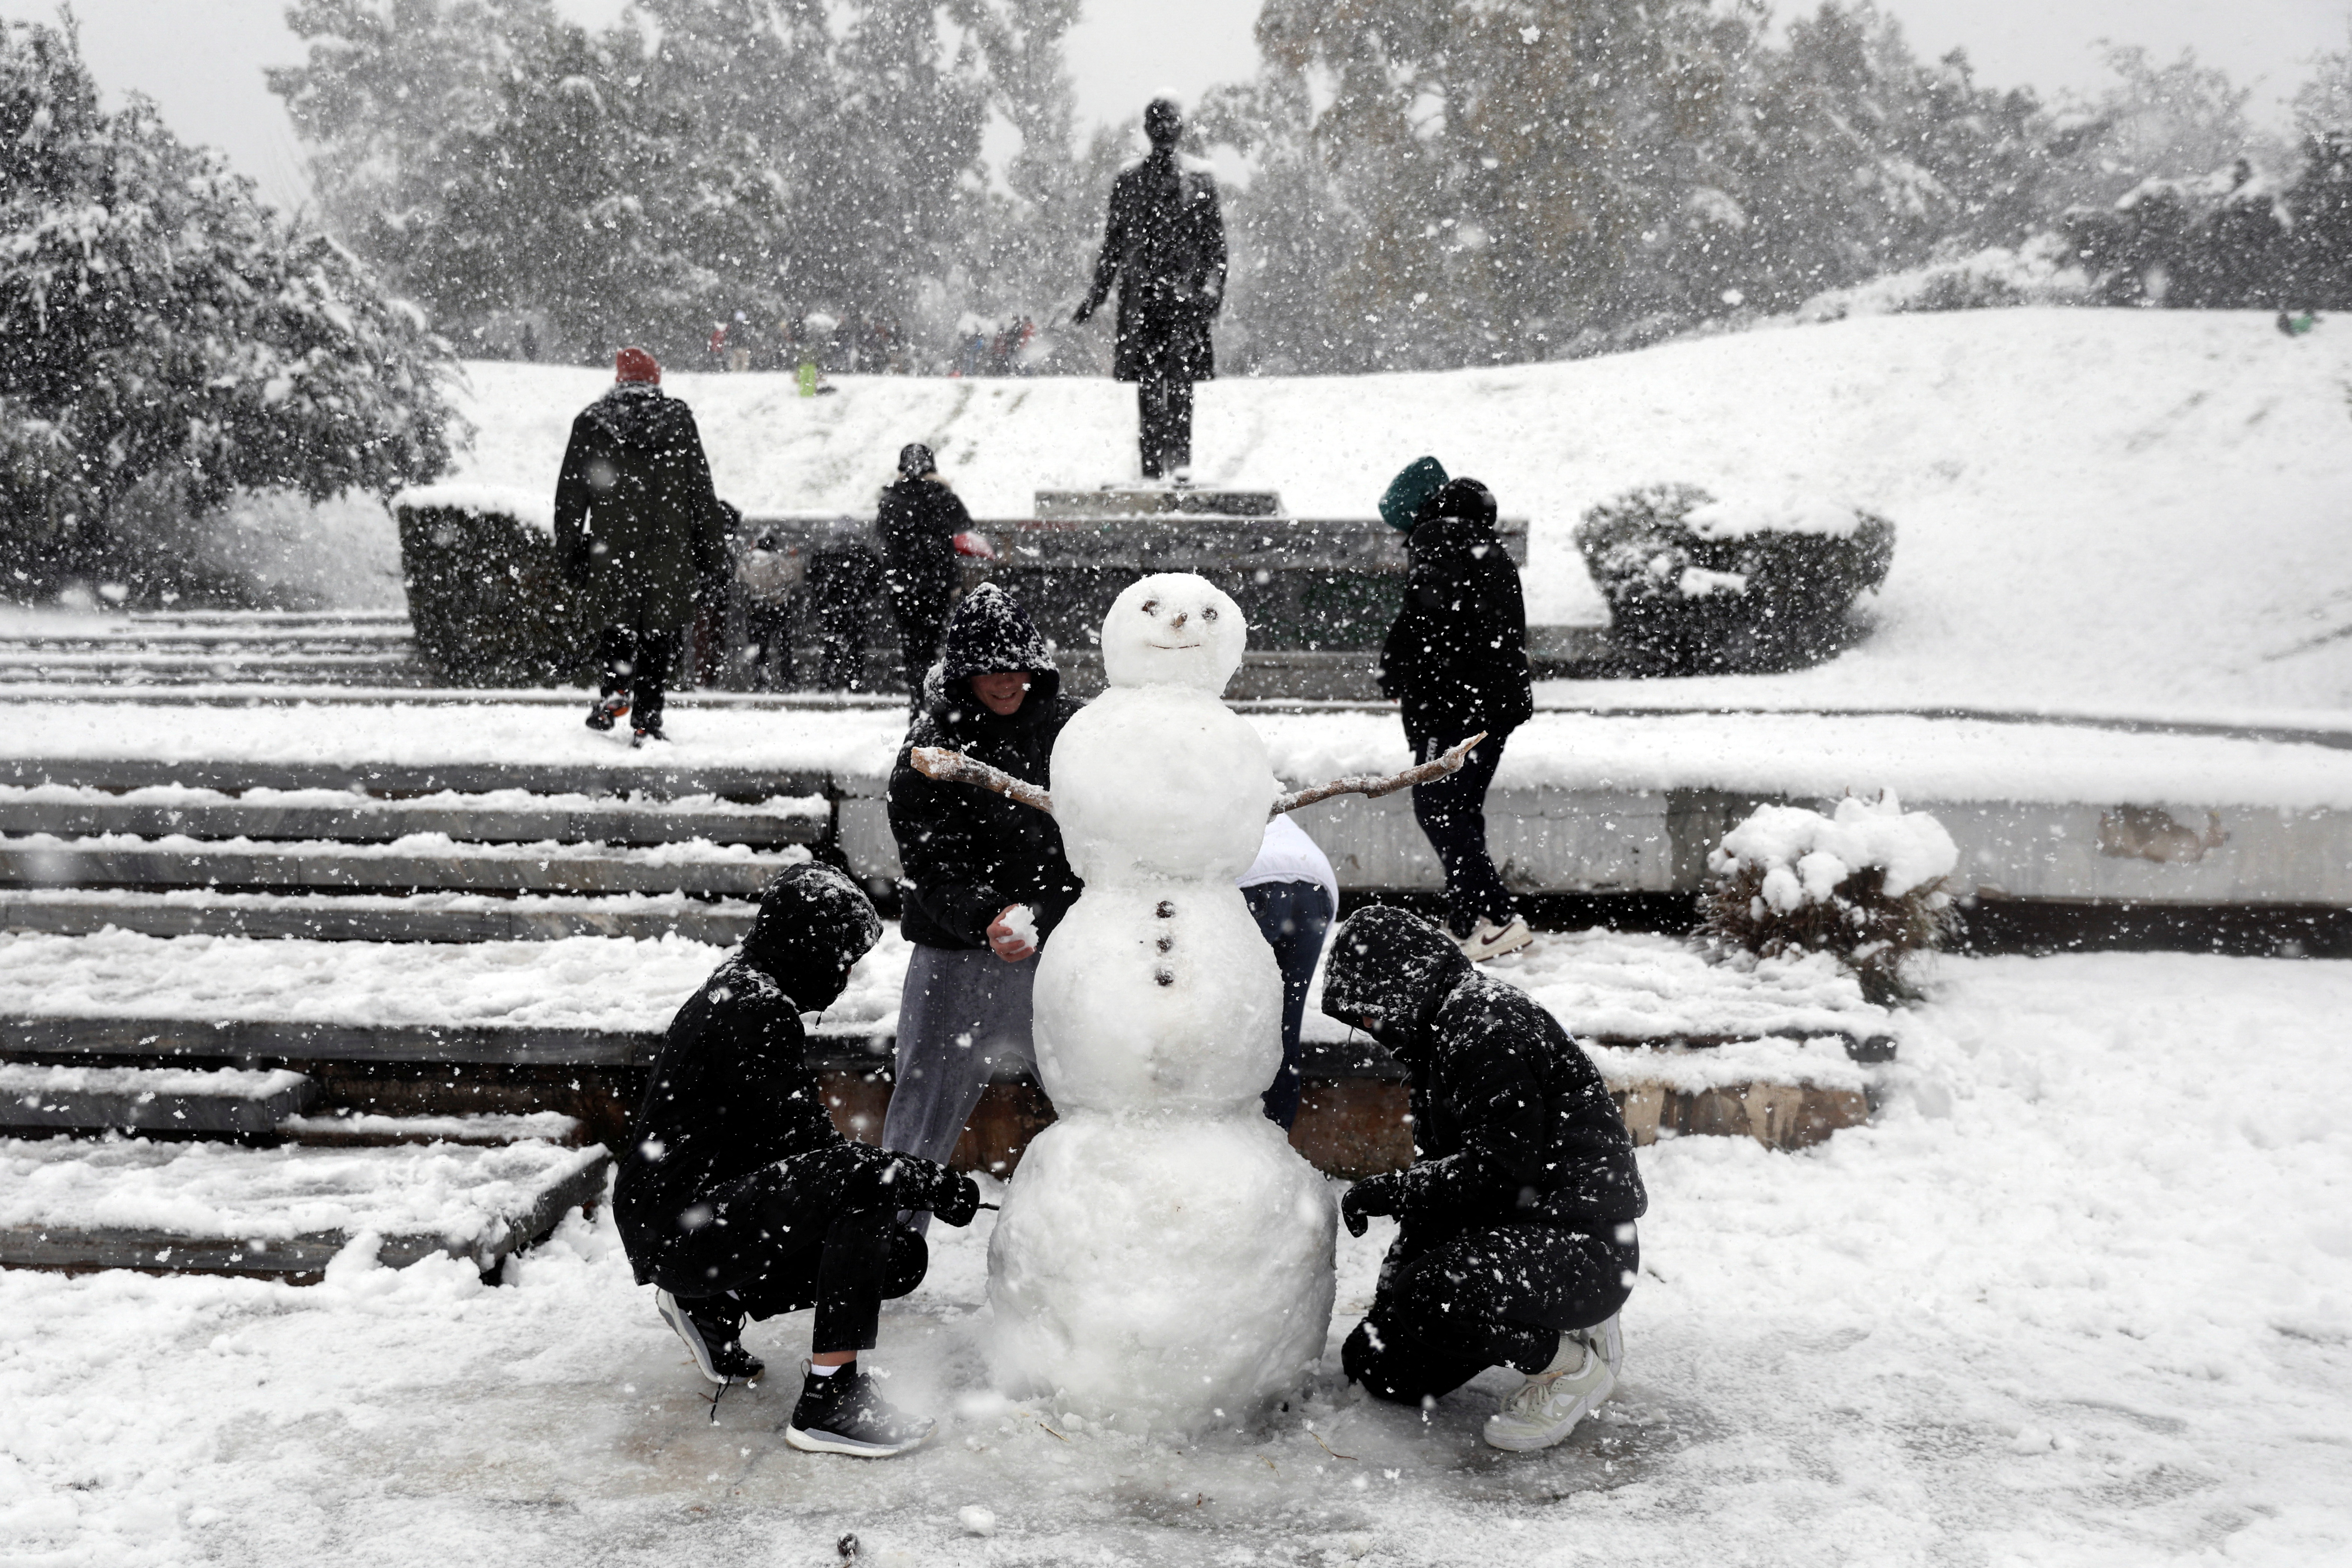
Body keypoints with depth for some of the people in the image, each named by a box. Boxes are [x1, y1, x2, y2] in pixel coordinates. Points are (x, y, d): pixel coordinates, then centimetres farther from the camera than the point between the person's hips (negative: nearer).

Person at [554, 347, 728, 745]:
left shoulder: (591, 424, 4)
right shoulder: (679, 420, 4)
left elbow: (571, 496, 5)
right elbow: (702, 491, 5)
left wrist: (569, 553, 12)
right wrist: (711, 550, 11)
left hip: (611, 546, 0)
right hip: (670, 548, 0)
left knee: (616, 623, 18)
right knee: (659, 630, 5)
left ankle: (615, 690, -1)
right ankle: (647, 720, 1)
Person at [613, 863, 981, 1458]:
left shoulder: (739, 991, 14)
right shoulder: (755, 1012, -18)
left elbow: (794, 1142, 19)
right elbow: (804, 1144, -20)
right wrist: (926, 1179, -13)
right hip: (680, 1226, -10)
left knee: (902, 1258, 5)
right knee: (865, 1182, -29)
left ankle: (713, 1306, 19)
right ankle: (829, 1400, -25)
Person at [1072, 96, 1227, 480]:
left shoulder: (1200, 183, 10)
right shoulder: (1128, 181, 14)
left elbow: (1216, 244, 8)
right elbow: (1113, 243, 17)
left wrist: (1213, 288, -7)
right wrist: (1096, 295, 13)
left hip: (1185, 293, -2)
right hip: (1140, 295, 2)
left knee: (1181, 376, -19)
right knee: (1147, 385, 1)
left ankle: (1180, 456, -24)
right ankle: (1152, 466, 6)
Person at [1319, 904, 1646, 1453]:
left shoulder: (1487, 1019, -17)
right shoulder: (1440, 1029, 15)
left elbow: (1504, 1170, -23)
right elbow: (1442, 1170, 18)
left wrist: (1388, 1190, -15)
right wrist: (1393, 1278, 13)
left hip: (1584, 1246, -10)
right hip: (1512, 1234, 10)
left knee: (1426, 1299, -33)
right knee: (1375, 1365, 7)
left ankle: (1570, 1363, -7)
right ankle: (1554, 1328, 16)